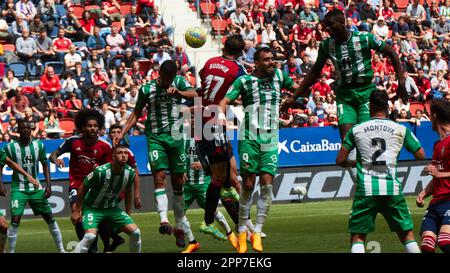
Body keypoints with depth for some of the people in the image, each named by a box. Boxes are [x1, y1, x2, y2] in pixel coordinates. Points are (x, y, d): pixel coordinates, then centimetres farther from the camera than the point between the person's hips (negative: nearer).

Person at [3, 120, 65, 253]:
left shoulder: (39, 145, 0)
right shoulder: (11, 147, -8)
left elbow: (45, 165, 8)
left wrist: (48, 185, 0)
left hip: (36, 187, 3)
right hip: (18, 188, -3)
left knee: (50, 218, 6)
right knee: (15, 220, -15)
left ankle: (61, 249, 17)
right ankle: (11, 251, -5)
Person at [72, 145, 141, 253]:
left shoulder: (130, 173, -11)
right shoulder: (100, 171, -28)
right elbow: (83, 188, -14)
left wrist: (127, 212, 17)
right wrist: (77, 211, -10)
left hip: (112, 208, 5)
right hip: (92, 208, -5)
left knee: (135, 232, -7)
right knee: (90, 235, -29)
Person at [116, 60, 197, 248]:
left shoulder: (179, 82, 5)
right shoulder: (147, 89, 3)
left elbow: (194, 95, -10)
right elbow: (136, 114, 12)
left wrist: (178, 92, -27)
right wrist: (123, 133, 3)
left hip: (176, 136, 1)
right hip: (155, 137, -1)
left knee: (178, 182, 5)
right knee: (159, 176, -19)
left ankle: (179, 227, 13)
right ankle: (163, 220, -30)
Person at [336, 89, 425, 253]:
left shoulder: (356, 130, 5)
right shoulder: (401, 129, 4)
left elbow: (340, 160, 6)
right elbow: (421, 155, 9)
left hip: (365, 189, 0)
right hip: (392, 188, 0)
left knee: (357, 238, 5)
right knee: (407, 234, 11)